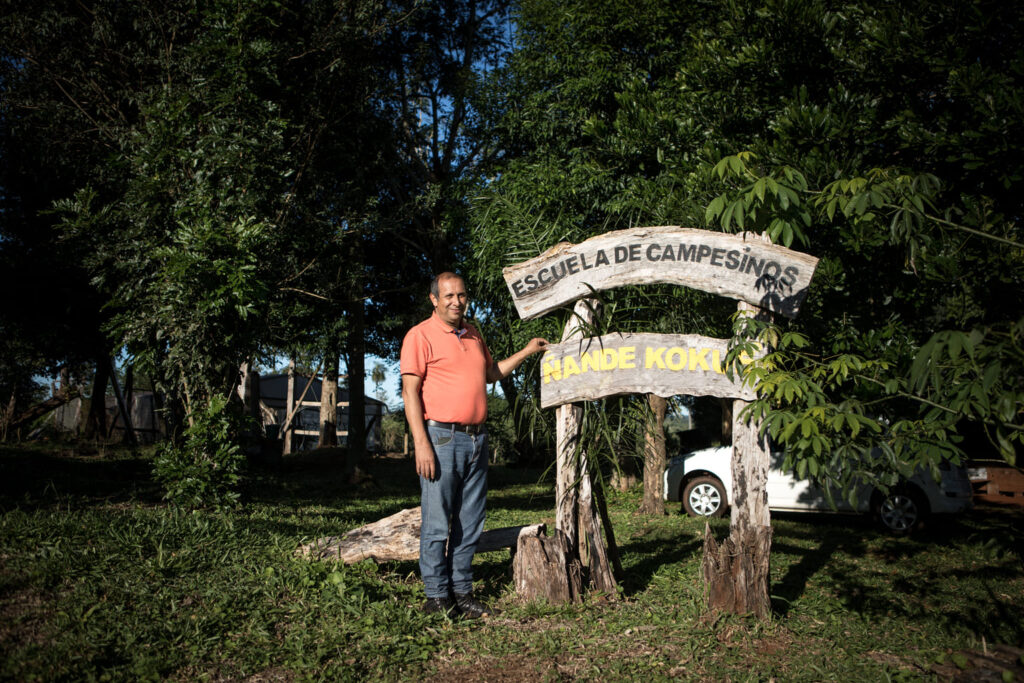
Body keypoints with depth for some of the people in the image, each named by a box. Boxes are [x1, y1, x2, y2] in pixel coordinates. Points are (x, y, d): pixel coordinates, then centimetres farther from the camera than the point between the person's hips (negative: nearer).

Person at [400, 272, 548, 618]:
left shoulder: (473, 334, 17)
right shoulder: (420, 335, -4)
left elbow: (492, 373, 33)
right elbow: (410, 391, -10)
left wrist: (526, 351, 25)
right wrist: (421, 444, -17)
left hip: (476, 438, 7)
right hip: (441, 437, -6)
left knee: (469, 523, 9)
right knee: (438, 522, -2)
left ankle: (462, 591, 19)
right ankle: (437, 595, 9)